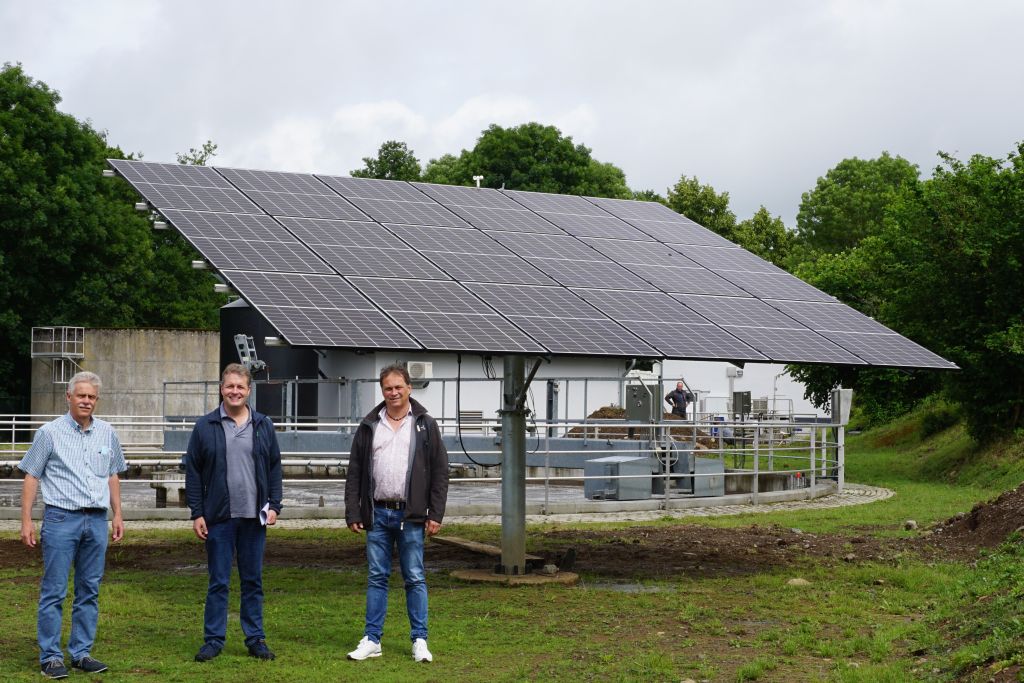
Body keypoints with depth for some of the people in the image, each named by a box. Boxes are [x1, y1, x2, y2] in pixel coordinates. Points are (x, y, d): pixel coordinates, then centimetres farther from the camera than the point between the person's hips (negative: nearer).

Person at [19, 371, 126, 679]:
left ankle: (81, 653, 15)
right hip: (61, 518, -4)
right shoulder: (50, 432, -2)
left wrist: (117, 515, 14)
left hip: (97, 521, 4)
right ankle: (50, 657, 2)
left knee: (89, 591, 8)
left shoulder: (106, 433, 11)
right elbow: (31, 477, -1)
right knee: (54, 592, -3)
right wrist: (27, 521, -6)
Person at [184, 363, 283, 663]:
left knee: (253, 581, 9)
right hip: (219, 517, -2)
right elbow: (193, 472, 1)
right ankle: (213, 640, 10)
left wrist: (274, 505, 1)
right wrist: (197, 513, -4)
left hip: (254, 517, 2)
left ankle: (255, 639, 16)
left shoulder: (263, 426, 8)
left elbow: (274, 468, 10)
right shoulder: (205, 427, 1)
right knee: (218, 582, 3)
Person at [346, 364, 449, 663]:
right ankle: (372, 639, 11)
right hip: (377, 514, 2)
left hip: (410, 515, -2)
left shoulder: (425, 425, 4)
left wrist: (436, 514, -5)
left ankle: (419, 640, 7)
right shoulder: (369, 426, 9)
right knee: (376, 577, 6)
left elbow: (439, 472, 2)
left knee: (415, 578, 1)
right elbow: (354, 473, 10)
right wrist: (353, 513, 2)